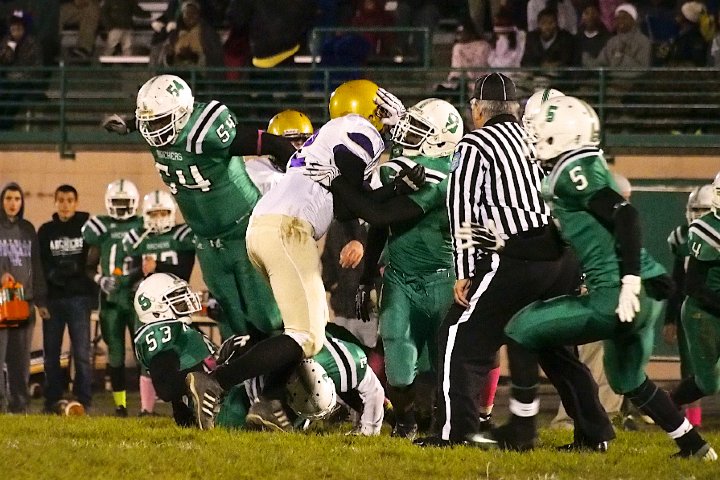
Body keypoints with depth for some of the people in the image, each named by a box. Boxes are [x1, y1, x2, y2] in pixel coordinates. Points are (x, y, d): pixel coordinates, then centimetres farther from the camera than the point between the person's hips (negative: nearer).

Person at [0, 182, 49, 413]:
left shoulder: (28, 230, 15)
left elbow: (36, 267, 17)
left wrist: (41, 301, 14)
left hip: (24, 300, 4)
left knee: (21, 355, 4)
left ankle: (19, 401, 7)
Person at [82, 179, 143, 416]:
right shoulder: (100, 228, 7)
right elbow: (90, 265, 11)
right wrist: (100, 279, -7)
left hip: (138, 296, -1)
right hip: (111, 298, 1)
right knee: (115, 350, 4)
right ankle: (119, 403, 10)